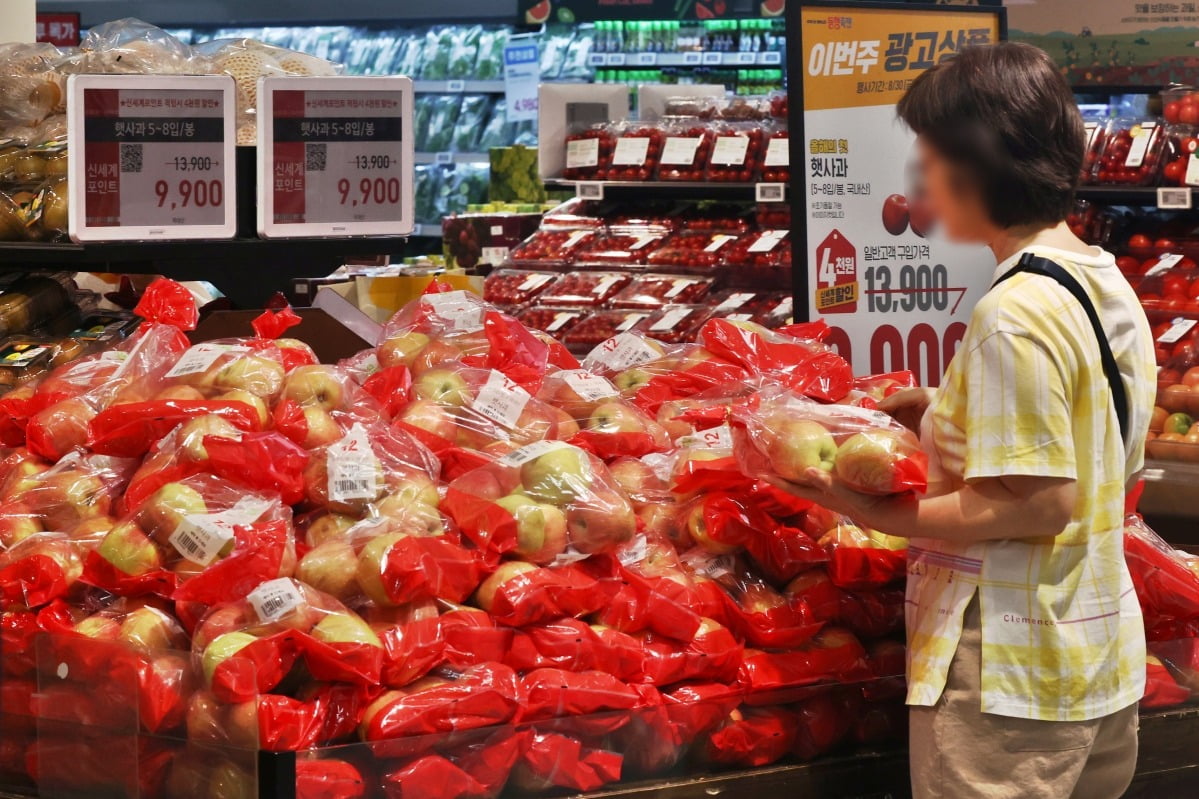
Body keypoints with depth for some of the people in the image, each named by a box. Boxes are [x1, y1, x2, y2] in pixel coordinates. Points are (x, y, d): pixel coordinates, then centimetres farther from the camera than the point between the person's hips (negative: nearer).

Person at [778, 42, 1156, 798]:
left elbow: (1040, 504, -22)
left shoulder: (1015, 314, -20)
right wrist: (950, 419, 13)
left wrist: (879, 514, -16)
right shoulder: (1111, 289, 7)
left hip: (1013, 682, -9)